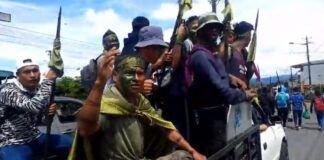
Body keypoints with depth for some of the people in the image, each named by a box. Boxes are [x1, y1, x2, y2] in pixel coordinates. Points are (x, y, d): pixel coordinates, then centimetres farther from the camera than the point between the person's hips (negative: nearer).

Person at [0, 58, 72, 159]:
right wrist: (48, 80, -27)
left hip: (35, 138, 7)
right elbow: (34, 106, -37)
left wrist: (50, 112, -11)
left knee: (72, 144, 2)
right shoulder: (8, 90, -18)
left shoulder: (39, 90, 2)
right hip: (12, 144, -7)